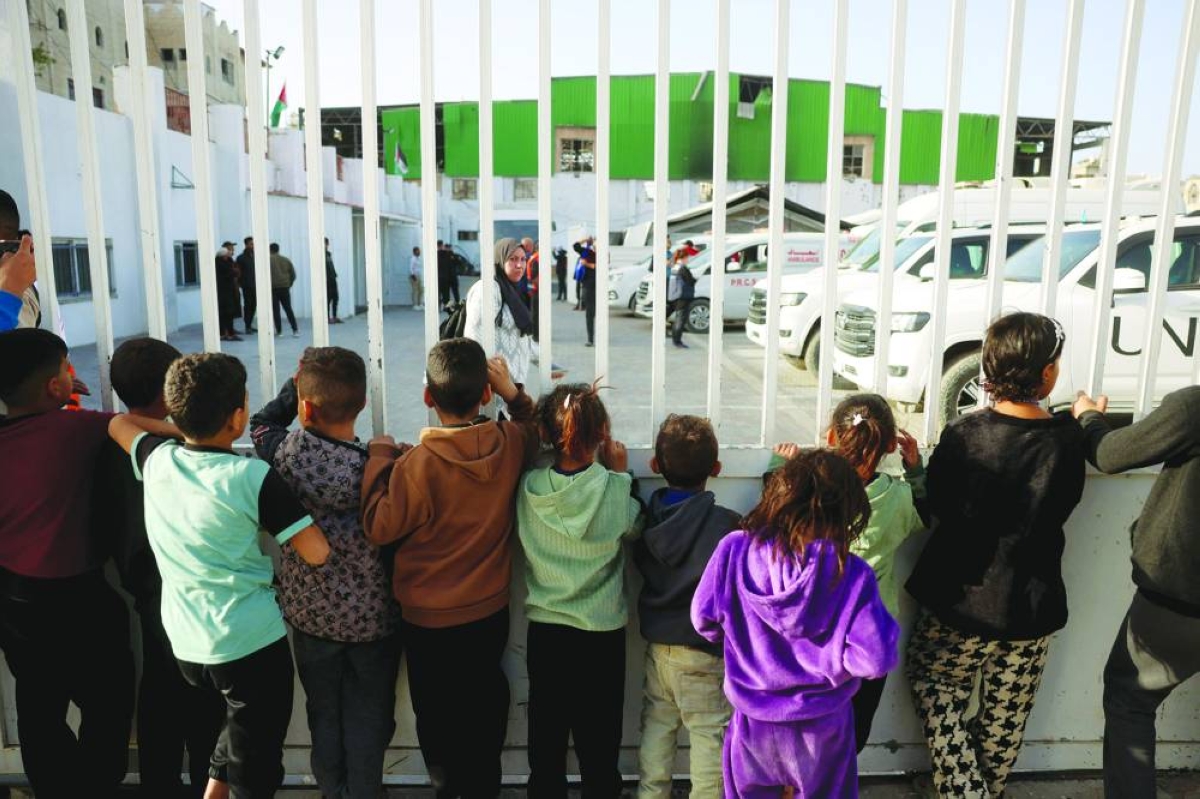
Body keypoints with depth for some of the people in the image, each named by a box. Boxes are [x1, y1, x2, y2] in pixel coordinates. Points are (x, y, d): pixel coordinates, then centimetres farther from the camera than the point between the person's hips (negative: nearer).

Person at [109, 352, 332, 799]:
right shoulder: (252, 477, -21)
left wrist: (179, 424, 11)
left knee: (235, 724, 32)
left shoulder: (156, 459, -5)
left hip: (185, 641, 6)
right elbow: (317, 553, -23)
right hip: (252, 642, -6)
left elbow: (118, 424, 18)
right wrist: (280, 541, -4)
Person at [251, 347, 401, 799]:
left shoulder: (285, 454, -18)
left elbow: (262, 423, 4)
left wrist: (297, 382, 0)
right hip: (371, 617, -2)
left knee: (324, 715, 22)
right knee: (368, 719, 16)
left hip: (310, 613, 3)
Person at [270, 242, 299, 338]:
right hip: (285, 287, 3)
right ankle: (295, 330, -5)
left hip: (273, 288, -3)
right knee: (288, 309, 5)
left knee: (275, 310, 3)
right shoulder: (286, 260, 11)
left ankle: (279, 331, 4)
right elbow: (293, 274, 10)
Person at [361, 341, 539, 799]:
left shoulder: (418, 464, -27)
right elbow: (536, 428, 9)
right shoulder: (511, 445, -14)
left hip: (430, 622, -4)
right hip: (491, 614, 4)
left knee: (440, 721, 18)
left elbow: (380, 526, -17)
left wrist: (380, 457, -11)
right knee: (485, 711, 25)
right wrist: (513, 392, -3)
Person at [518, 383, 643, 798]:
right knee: (599, 748, 15)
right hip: (602, 635, -2)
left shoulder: (529, 488, -13)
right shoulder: (613, 490, -18)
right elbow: (634, 525, 1)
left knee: (546, 747, 18)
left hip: (544, 631, 2)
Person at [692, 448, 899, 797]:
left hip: (752, 721, 2)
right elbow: (875, 659, -20)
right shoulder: (852, 574, -21)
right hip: (821, 728, -1)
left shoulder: (734, 549, -17)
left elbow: (704, 620, -6)